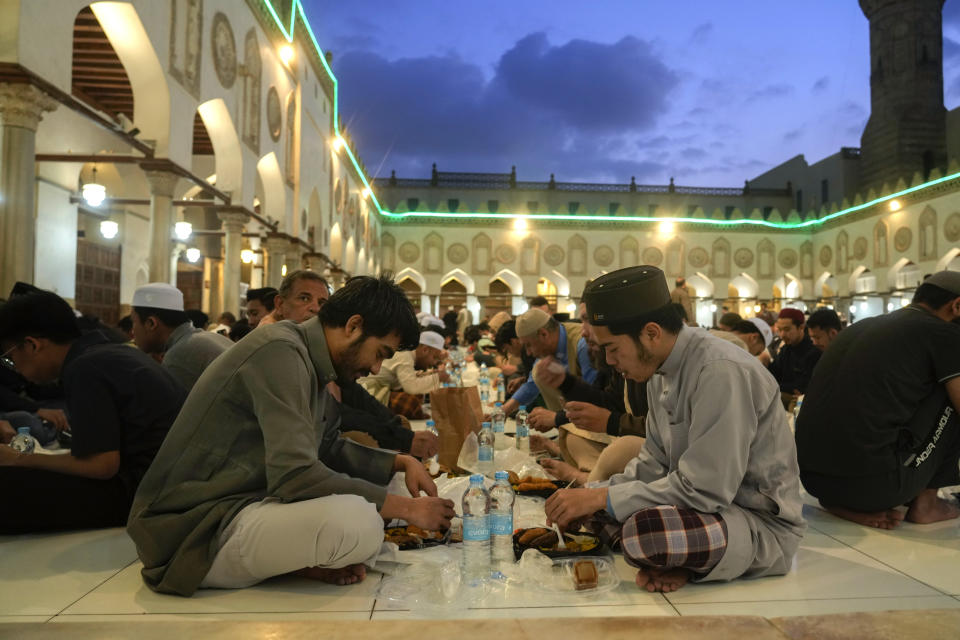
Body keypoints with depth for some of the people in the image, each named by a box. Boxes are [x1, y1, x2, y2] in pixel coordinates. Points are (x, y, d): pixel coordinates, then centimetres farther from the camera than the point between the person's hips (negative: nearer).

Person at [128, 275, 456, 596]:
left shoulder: (306, 359, 10)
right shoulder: (280, 351, -20)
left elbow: (330, 447, 19)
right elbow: (295, 476, -29)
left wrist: (402, 462, 5)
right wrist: (406, 508, -20)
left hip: (242, 505, 10)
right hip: (200, 534, -10)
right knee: (358, 521, -32)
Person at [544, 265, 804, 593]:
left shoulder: (722, 372, -24)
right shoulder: (662, 372, 4)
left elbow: (704, 491, -27)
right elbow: (653, 465, 11)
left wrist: (602, 498, -21)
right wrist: (589, 496, -3)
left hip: (762, 525, -9)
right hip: (711, 503, 9)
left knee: (643, 529, -35)